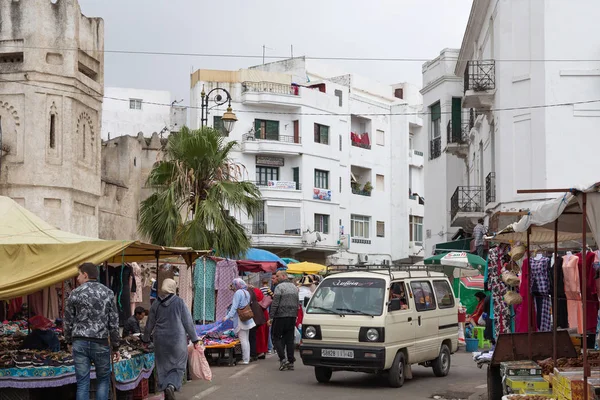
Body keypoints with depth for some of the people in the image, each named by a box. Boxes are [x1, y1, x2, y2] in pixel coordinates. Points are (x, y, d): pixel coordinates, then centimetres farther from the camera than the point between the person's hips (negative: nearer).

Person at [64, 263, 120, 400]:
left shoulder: (75, 294, 0)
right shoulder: (108, 293, 1)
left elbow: (68, 321, 4)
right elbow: (114, 323, 1)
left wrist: (69, 341, 20)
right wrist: (115, 346, 8)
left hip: (80, 342, 0)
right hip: (100, 343, 0)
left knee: (82, 383, 3)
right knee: (103, 380, 14)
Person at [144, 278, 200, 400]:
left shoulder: (155, 304, 2)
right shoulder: (179, 302, -7)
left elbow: (149, 324, 11)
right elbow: (188, 322, -5)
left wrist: (146, 339, 25)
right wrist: (194, 339, 3)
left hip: (160, 340, 3)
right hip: (177, 339, -3)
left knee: (163, 366, 13)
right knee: (178, 365, 3)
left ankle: (165, 388, 13)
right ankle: (172, 386, -20)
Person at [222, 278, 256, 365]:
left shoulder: (238, 293, -12)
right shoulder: (246, 292, 14)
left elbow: (235, 307, -17)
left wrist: (228, 316, -19)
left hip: (240, 319, -9)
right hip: (247, 318, 9)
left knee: (243, 340, -7)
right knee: (246, 339, 13)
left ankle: (245, 359, -7)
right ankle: (247, 358, 17)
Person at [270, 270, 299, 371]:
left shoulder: (279, 287, -9)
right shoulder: (294, 287, 15)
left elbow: (275, 303, -14)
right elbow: (297, 303, 18)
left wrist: (271, 317, -11)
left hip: (281, 316, -7)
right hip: (292, 316, 7)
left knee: (276, 337, 2)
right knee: (289, 339, 9)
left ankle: (283, 359, -11)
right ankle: (291, 361, 6)